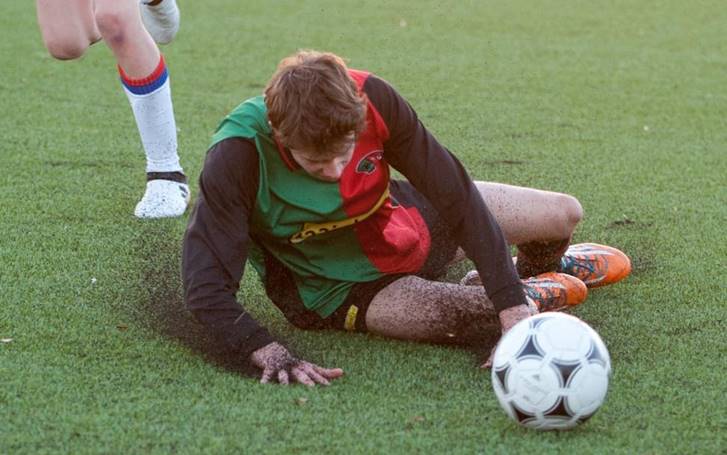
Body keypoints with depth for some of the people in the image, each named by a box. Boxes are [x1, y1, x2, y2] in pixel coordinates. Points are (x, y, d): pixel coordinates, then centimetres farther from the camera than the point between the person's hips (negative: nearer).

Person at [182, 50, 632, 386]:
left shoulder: (373, 99, -30)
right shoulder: (239, 157, -37)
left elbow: (458, 198, -26)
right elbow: (207, 288, -35)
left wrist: (513, 316, -31)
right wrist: (270, 354, -50)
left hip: (407, 225, 4)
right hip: (339, 289, -4)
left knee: (564, 214, 6)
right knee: (464, 318, -30)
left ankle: (534, 269, 44)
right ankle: (530, 296, 8)